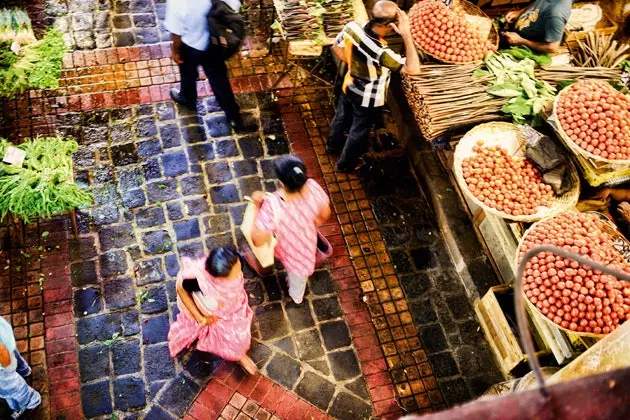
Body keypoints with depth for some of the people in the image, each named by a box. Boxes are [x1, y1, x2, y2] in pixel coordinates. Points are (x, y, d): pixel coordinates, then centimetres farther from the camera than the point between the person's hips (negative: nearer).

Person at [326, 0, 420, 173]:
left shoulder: (352, 27, -22)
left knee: (342, 117, 32)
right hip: (368, 99, -6)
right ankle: (346, 164, 44)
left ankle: (333, 144, 60)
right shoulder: (380, 52, -42)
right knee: (359, 131, 21)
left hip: (349, 86, 6)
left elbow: (337, 46, -2)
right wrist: (407, 35, -44)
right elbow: (413, 69, -42)